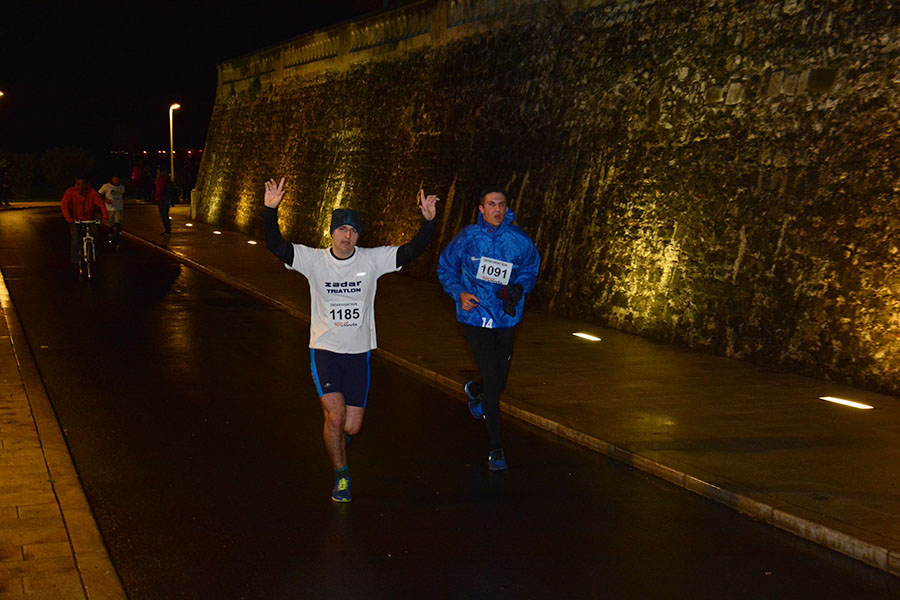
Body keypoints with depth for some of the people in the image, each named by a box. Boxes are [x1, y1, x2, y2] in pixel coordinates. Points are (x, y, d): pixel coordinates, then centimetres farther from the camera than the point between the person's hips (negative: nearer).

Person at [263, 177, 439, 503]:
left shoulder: (373, 260, -3)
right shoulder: (314, 260, -5)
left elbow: (412, 251, -7)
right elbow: (276, 245, -13)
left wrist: (428, 221, -22)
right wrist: (271, 210, -27)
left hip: (359, 353, 2)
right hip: (324, 350, -1)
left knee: (352, 426, 2)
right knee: (335, 416, -16)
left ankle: (336, 439, 41)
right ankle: (341, 477, 6)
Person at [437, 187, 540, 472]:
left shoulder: (519, 240, -3)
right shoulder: (467, 238, -6)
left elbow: (530, 269, 13)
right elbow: (445, 267, 9)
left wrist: (519, 288, -8)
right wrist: (459, 293, -7)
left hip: (506, 317, 3)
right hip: (475, 317, -3)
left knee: (499, 382, 11)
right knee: (492, 382, -9)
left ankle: (474, 390, 50)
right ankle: (495, 448, 4)